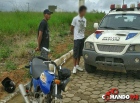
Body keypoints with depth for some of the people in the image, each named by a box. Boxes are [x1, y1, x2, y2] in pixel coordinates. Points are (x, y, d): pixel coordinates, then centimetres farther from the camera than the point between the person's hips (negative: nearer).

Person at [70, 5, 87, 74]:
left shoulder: (84, 20, 8)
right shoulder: (75, 18, -10)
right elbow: (71, 28, -2)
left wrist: (82, 34, 10)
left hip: (82, 38, 6)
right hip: (77, 38, -6)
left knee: (80, 53, 11)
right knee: (75, 53, -4)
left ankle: (77, 65, 23)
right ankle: (74, 67, 3)